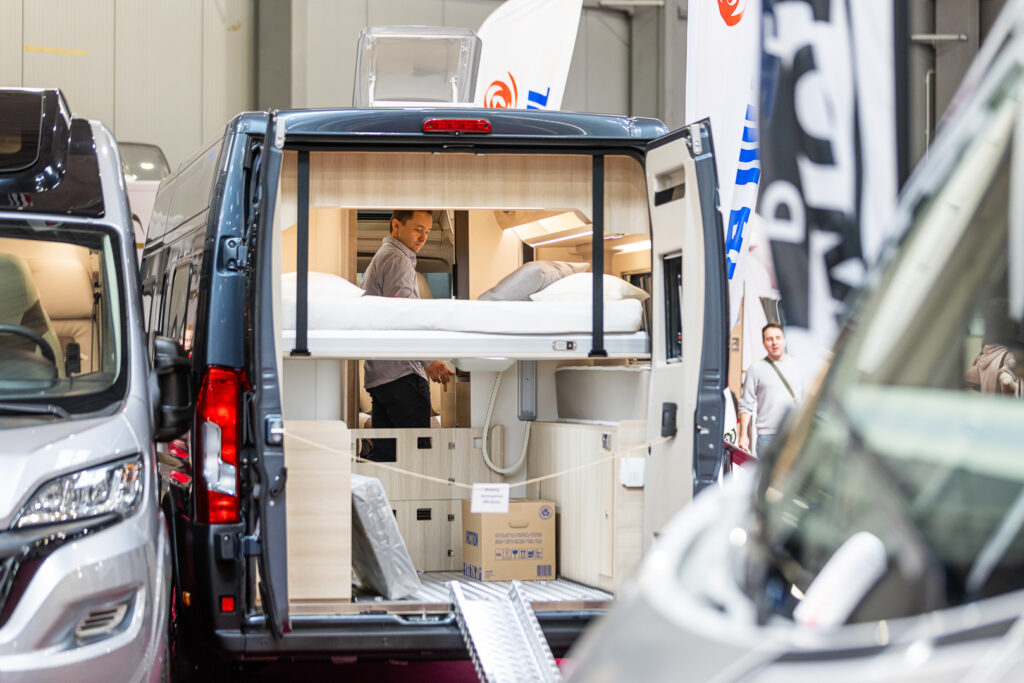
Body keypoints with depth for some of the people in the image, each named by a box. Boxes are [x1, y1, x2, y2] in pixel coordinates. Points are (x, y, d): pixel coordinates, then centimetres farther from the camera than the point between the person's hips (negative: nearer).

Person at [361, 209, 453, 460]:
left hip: (376, 373, 10)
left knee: (383, 452, 7)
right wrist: (429, 360, -19)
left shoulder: (378, 259, 25)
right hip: (402, 373, -10)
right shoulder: (397, 259, -7)